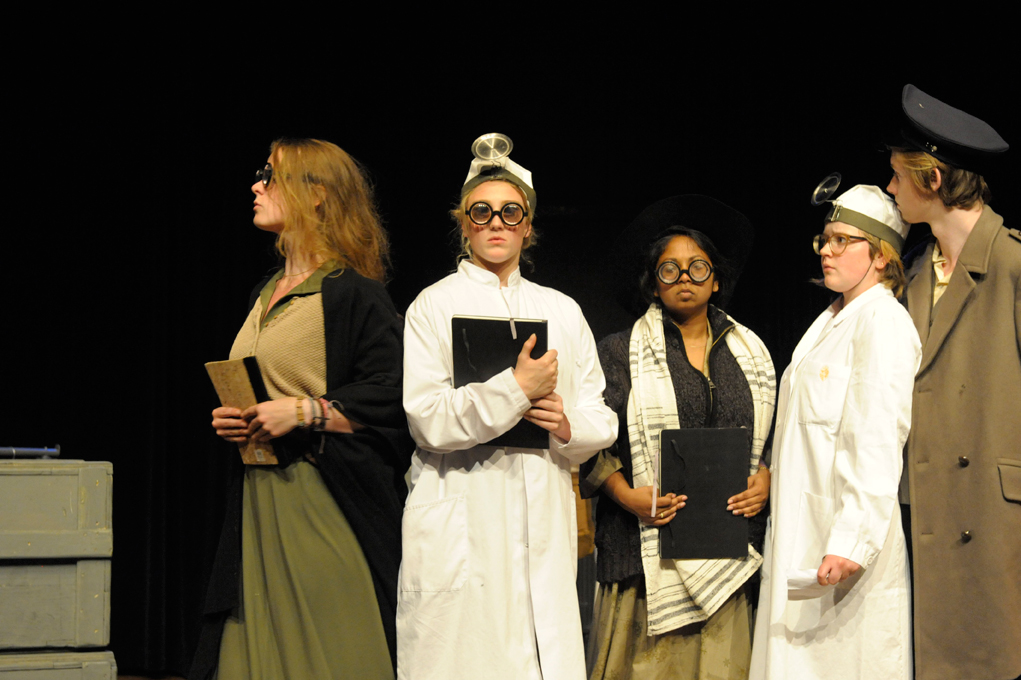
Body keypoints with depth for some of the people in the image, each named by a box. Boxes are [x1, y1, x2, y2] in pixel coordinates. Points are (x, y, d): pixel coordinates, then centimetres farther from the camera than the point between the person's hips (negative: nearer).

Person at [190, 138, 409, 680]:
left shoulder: (351, 292, -8)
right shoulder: (265, 295, 18)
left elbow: (394, 396, -16)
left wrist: (304, 412, -18)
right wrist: (228, 419, 8)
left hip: (324, 508, -8)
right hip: (260, 509, 8)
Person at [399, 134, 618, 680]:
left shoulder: (562, 311, 19)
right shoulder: (434, 306, 5)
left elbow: (602, 421, 17)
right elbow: (427, 420, -8)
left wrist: (568, 426, -5)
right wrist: (517, 388, -13)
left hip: (543, 521, 4)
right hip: (460, 523, -4)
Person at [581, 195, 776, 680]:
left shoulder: (749, 353, 16)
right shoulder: (620, 352, 5)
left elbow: (775, 434, 20)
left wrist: (765, 480, 1)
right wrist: (627, 496, -11)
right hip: (648, 544, -3)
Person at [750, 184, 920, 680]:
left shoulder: (883, 323, -10)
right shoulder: (831, 322, 19)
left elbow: (878, 445, -19)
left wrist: (851, 544, -25)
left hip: (848, 545, -9)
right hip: (804, 537, 9)